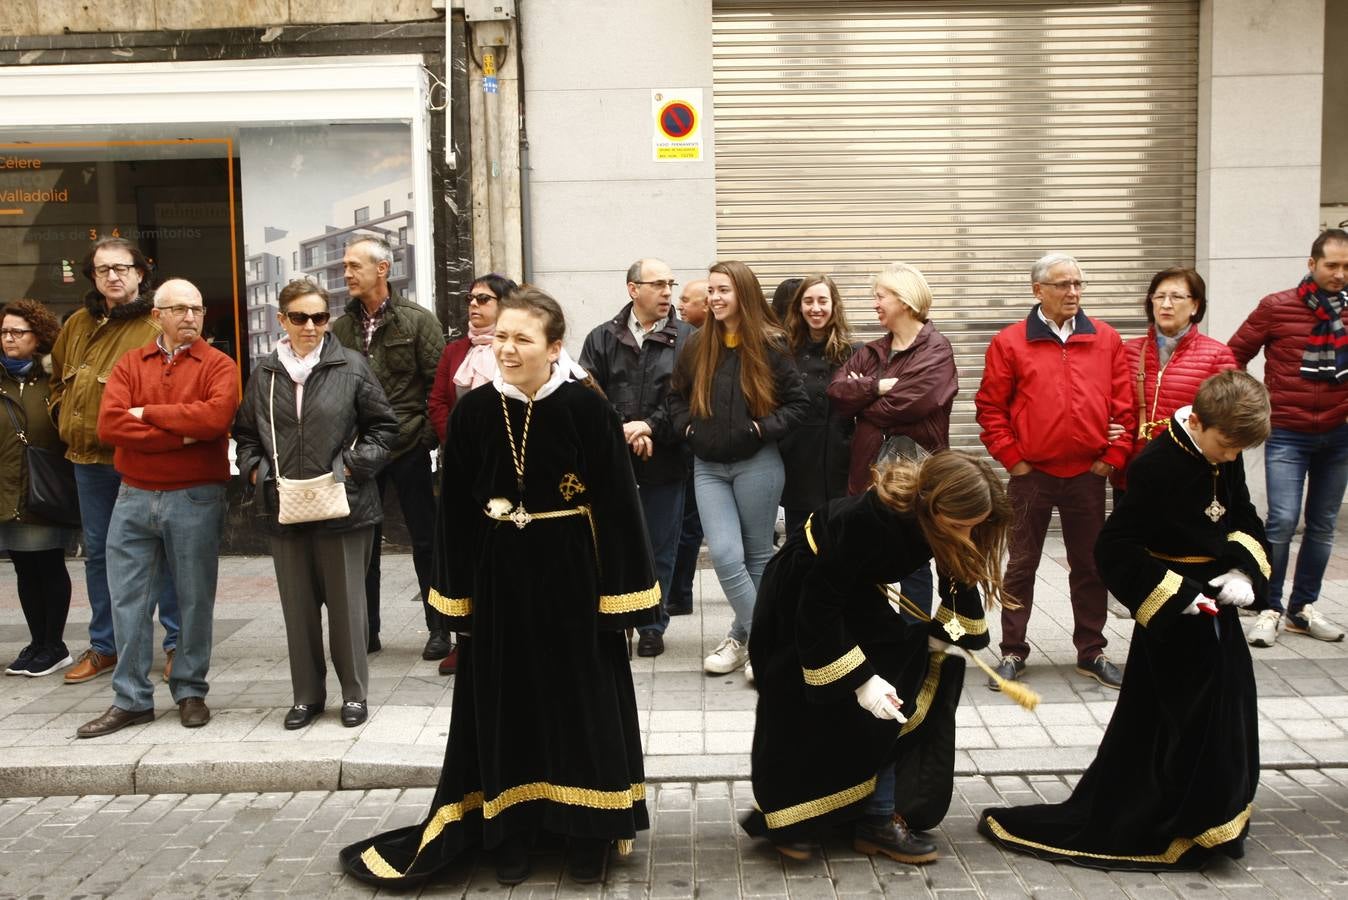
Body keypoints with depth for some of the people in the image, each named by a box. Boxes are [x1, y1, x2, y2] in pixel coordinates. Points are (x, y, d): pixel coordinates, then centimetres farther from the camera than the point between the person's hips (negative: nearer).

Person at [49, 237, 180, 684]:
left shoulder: (158, 326, -10)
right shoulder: (77, 325, 11)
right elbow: (58, 380, 25)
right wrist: (69, 421, 14)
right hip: (89, 460, 7)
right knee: (97, 552, 14)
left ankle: (178, 642, 12)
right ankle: (103, 646, 26)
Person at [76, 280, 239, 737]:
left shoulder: (218, 365, 0)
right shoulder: (129, 365, 8)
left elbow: (216, 417, -20)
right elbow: (109, 425, -7)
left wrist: (149, 413, -10)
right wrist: (179, 435, -15)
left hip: (196, 500, -3)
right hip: (134, 498, 3)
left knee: (195, 600, 6)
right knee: (128, 601, 5)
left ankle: (191, 692, 20)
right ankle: (131, 700, 15)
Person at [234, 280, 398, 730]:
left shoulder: (352, 366, -2)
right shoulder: (264, 373, 6)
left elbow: (383, 426, 2)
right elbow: (245, 434, 16)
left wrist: (353, 467, -8)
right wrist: (255, 471, 0)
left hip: (343, 506, -3)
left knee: (346, 601, 5)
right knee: (297, 605, 10)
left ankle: (354, 692, 19)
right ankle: (307, 694, 24)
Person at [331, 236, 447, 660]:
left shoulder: (418, 321, -3)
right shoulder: (340, 328, 8)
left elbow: (439, 385, -5)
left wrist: (427, 435, -11)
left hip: (408, 449, -4)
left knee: (425, 541, 6)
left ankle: (439, 629, 16)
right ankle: (366, 629, 22)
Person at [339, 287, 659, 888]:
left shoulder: (587, 408, -10)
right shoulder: (472, 412, -1)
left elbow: (617, 503, -8)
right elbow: (455, 511, 3)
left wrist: (621, 593, -10)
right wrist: (458, 596, 3)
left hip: (572, 578, -2)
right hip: (498, 581, 3)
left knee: (581, 705, 8)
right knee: (506, 709, 11)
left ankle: (586, 833, 23)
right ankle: (512, 832, 27)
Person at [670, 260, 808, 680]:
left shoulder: (769, 346, -6)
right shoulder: (698, 347, 6)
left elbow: (797, 402, -3)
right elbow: (678, 395, 18)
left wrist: (763, 428, -14)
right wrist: (687, 427, 2)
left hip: (756, 464, -3)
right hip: (708, 466, 3)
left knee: (757, 555, 8)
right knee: (725, 555, -8)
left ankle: (743, 637, 22)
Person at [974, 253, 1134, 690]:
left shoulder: (1106, 340, 5)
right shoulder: (1010, 342, -2)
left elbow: (1124, 405, 5)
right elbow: (990, 407, -2)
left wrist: (1113, 456, -1)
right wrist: (1011, 458, -6)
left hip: (1089, 474, 2)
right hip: (1032, 474, -2)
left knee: (1090, 565, 11)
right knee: (1021, 564, 6)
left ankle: (1091, 652, 23)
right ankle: (1012, 652, 15)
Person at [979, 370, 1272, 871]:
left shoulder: (1224, 456, 1)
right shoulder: (1157, 467, -23)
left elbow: (1245, 520, 14)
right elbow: (1114, 549, -23)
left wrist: (1244, 569, -5)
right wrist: (1175, 595, -24)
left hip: (1214, 606, 8)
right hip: (1178, 615, -8)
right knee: (1198, 721, 0)